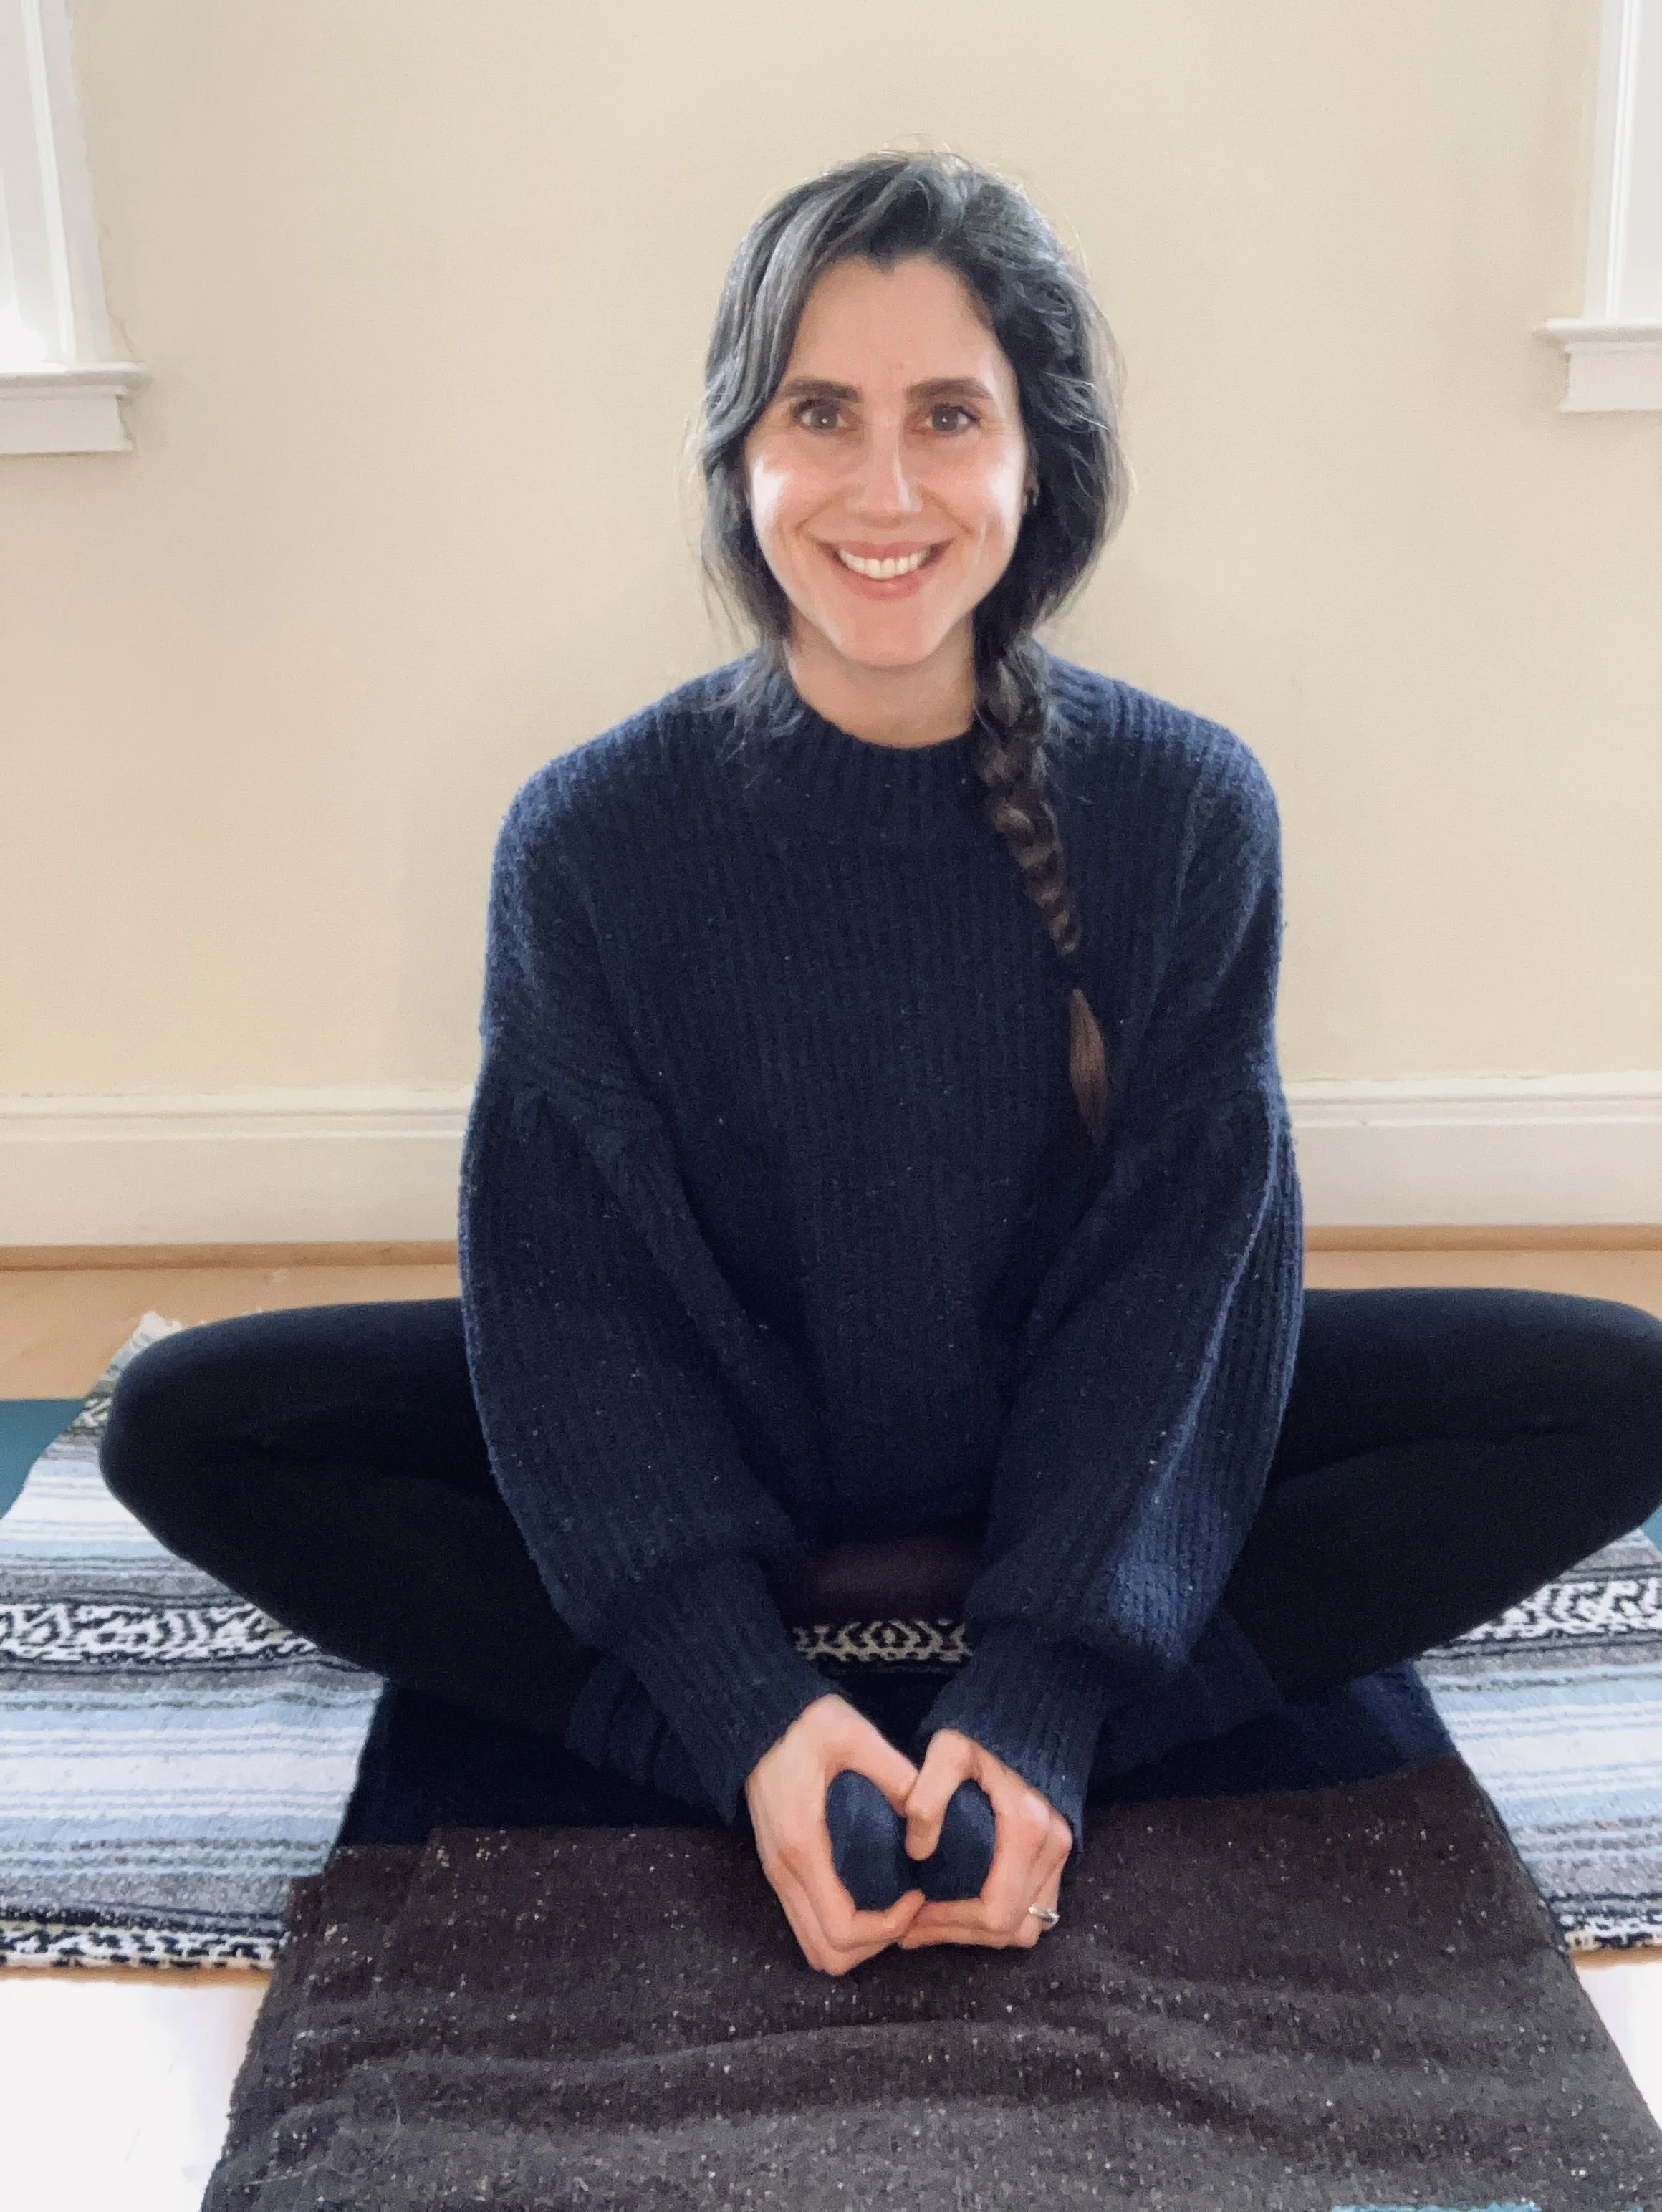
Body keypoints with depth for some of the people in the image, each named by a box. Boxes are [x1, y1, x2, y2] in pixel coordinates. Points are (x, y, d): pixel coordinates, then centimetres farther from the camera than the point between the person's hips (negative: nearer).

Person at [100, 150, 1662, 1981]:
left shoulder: (1187, 807, -16)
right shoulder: (594, 837, -16)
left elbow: (1171, 1274, -15)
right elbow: (579, 1301, -15)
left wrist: (1044, 1700, -25)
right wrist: (746, 1706, -26)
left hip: (1081, 1451, 1)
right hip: (701, 1464, 0)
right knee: (183, 1424, -18)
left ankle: (1025, 1723, -20)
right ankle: (773, 1729, -19)